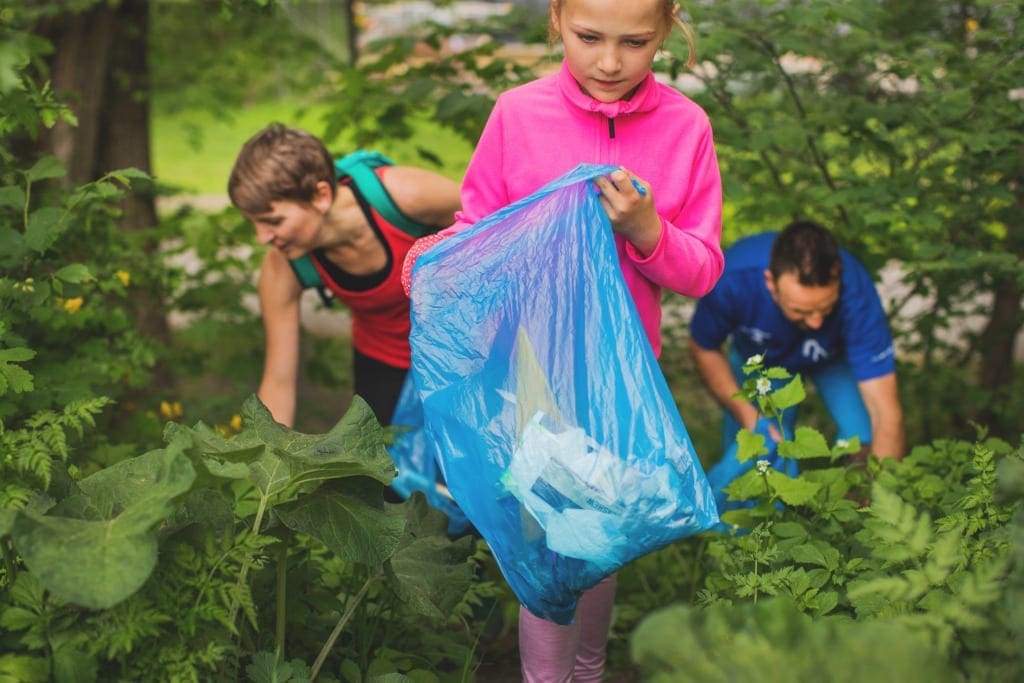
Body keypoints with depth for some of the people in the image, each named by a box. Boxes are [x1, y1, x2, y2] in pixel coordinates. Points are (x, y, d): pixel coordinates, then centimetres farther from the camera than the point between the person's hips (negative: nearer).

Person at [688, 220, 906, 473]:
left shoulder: (855, 293, -41)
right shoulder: (733, 279, -38)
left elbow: (887, 414, -41)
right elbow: (704, 348, -15)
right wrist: (746, 414, -26)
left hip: (835, 357, -1)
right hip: (758, 357, 1)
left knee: (865, 442, -23)